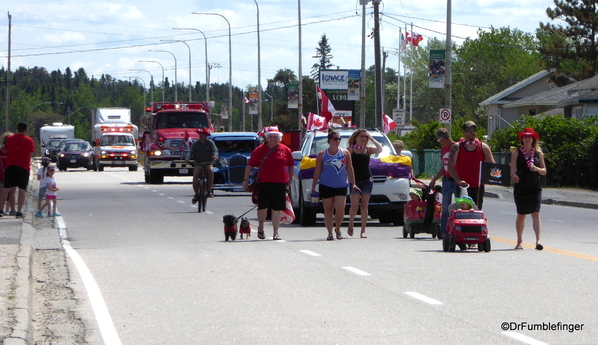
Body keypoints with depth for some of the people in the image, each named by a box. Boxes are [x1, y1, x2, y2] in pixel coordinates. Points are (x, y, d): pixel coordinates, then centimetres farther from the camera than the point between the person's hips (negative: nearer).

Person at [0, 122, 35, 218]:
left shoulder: (9, 139, 3)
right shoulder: (29, 140, -2)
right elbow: (31, 152, 8)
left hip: (10, 165, 2)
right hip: (24, 167, -2)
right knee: (22, 189, -1)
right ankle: (19, 211, -7)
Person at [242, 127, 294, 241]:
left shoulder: (285, 150, 7)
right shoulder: (260, 150, 4)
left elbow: (291, 166, 17)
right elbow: (250, 165, 6)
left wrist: (290, 180, 15)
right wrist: (246, 179, 1)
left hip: (280, 184, 1)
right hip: (264, 183, -1)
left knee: (277, 209, 1)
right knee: (263, 207, -2)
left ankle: (276, 233, 7)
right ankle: (260, 227, 23)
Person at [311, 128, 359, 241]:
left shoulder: (345, 153, 6)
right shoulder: (322, 155, 3)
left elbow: (350, 169, 9)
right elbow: (317, 171, 5)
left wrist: (353, 184, 5)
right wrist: (313, 186, 2)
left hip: (341, 186, 0)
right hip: (326, 186, 0)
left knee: (340, 209, -9)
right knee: (328, 210, 3)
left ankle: (338, 229, 15)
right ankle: (330, 233, 11)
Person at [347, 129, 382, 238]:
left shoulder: (368, 149, 10)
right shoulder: (351, 149, 1)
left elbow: (380, 150, -7)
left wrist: (371, 138, -3)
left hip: (367, 180, 3)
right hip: (355, 180, -3)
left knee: (364, 206, 1)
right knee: (355, 205, -9)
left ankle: (363, 231, 2)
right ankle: (350, 225, 17)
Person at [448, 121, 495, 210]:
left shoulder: (483, 147, 7)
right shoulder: (457, 147, 1)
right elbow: (450, 166, -5)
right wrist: (458, 180, -20)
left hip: (478, 187, 2)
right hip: (463, 187, -2)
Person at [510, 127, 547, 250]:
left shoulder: (538, 153, 8)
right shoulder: (517, 153, 5)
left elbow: (544, 171, 11)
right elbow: (512, 169, -4)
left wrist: (536, 169, -11)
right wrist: (514, 175, -26)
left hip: (535, 187, 0)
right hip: (520, 187, 0)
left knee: (536, 213, -13)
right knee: (521, 215, 7)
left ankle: (538, 239, -20)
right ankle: (519, 241, 18)